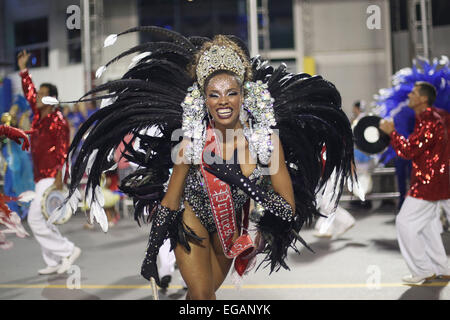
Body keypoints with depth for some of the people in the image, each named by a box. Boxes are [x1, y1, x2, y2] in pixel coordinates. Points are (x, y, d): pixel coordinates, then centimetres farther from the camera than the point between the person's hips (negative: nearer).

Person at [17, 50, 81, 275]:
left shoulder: (57, 120, -13)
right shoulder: (38, 115, 11)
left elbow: (63, 151, -18)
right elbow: (29, 92, 26)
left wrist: (58, 178, -24)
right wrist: (23, 70, 24)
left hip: (52, 178, -9)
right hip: (41, 178, 9)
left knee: (36, 219, -11)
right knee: (41, 221, 10)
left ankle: (67, 251, -1)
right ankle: (54, 262, 17)